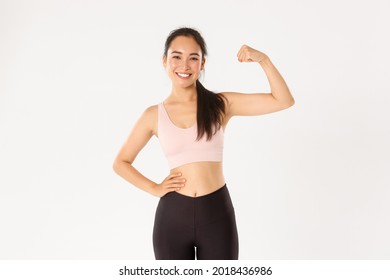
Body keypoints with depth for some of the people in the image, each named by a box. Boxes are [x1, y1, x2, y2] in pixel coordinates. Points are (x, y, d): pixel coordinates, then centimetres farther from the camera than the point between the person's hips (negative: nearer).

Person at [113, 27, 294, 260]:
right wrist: (154, 188, 1)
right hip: (172, 216, 1)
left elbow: (283, 101, -4)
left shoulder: (221, 104, 0)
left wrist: (263, 59, -13)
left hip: (217, 213, 0)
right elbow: (121, 163, 13)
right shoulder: (154, 115, 2)